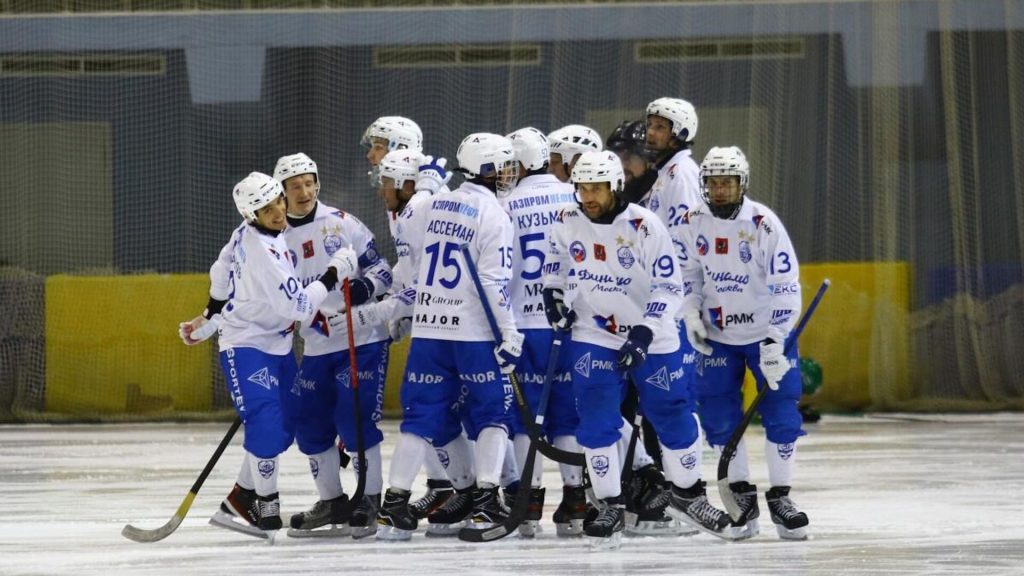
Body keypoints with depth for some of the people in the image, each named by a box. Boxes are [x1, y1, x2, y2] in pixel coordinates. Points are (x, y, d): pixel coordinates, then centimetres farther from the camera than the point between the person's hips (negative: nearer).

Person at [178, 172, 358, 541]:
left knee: (284, 427, 9)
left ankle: (239, 503, 18)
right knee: (266, 424, -20)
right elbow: (297, 306, -27)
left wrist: (209, 322, 26)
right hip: (246, 347, -10)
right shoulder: (262, 252, -27)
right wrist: (334, 274, -21)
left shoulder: (246, 234, 1)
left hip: (276, 346, 10)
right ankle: (266, 509, -10)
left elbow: (222, 276, 16)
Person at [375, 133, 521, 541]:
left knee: (424, 415, 6)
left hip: (428, 327, 5)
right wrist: (510, 334, -14)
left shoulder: (435, 206, 11)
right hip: (473, 330, -5)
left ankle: (394, 504, -2)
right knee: (492, 412, 6)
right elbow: (494, 281, -15)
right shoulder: (492, 215, -9)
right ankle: (484, 501, -4)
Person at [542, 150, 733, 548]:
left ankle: (687, 495, 26)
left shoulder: (644, 226, -18)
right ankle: (611, 507, 0)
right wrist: (553, 292, 2)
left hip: (651, 338, -2)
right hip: (593, 338, 2)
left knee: (674, 418, 6)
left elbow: (669, 287, -18)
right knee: (597, 422, -9)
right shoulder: (566, 224, -5)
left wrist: (644, 332, -27)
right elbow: (556, 261, 18)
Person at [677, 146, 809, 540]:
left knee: (781, 414, -6)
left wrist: (775, 343, -25)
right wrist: (692, 315, -5)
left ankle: (780, 497, 6)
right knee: (718, 415, -1)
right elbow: (688, 273, 10)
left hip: (767, 333, -3)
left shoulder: (763, 224, -18)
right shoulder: (693, 223, -6)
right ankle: (742, 497, 11)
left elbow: (786, 286, -19)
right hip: (718, 335, 3)